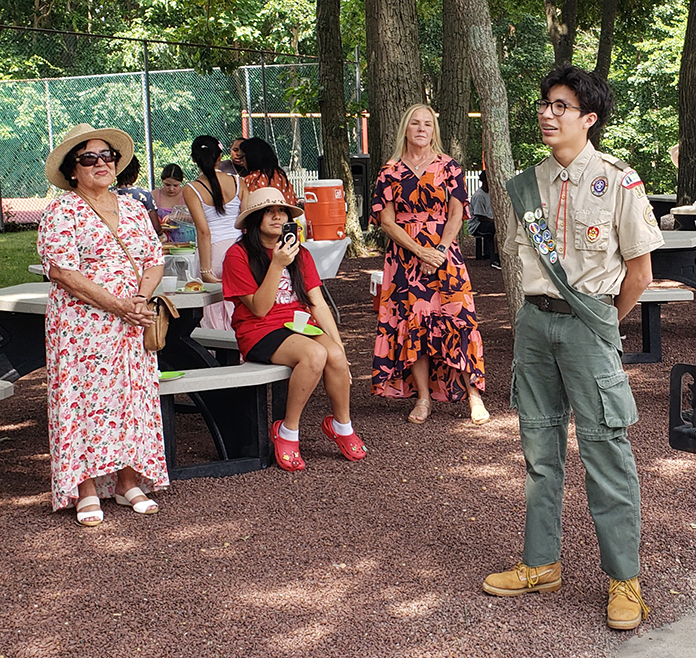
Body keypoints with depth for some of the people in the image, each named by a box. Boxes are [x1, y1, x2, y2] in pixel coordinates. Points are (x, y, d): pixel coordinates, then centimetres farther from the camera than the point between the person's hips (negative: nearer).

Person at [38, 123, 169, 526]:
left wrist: (141, 298, -10)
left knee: (133, 397, 6)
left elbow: (155, 260, 11)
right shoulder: (61, 213, -5)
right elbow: (62, 270, -14)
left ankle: (129, 481, 15)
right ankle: (87, 491, 2)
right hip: (82, 325, -5)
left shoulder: (134, 209, 13)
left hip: (132, 325, 5)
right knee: (85, 398, -4)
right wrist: (118, 305, -18)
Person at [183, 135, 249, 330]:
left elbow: (204, 231, -10)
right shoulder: (237, 182, 4)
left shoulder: (192, 190, -5)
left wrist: (205, 270, -9)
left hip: (215, 251, -3)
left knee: (215, 310, 5)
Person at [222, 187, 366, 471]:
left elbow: (318, 304, 8)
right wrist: (277, 265, -18)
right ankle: (287, 433, -16)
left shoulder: (300, 254, 14)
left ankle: (341, 425, -2)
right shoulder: (239, 254, -3)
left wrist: (337, 342, -4)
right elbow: (259, 308, -9)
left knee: (335, 355, -28)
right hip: (260, 331, -5)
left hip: (301, 325, 5)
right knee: (315, 354, -33)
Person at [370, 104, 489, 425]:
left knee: (455, 321, -7)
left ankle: (473, 393, 1)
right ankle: (423, 398, 10)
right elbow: (387, 220, 0)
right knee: (411, 324, 1)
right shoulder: (390, 171, 6)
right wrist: (420, 252, -10)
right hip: (404, 258, 1)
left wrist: (439, 252, -12)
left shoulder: (448, 167, 5)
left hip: (445, 255, -1)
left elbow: (456, 215, 1)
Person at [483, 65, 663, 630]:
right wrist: (545, 312, 12)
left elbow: (639, 272, -3)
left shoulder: (618, 182, -8)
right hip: (535, 322, 5)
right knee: (540, 447, 12)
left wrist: (600, 326, 4)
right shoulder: (528, 185, 6)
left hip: (590, 323, -5)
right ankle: (542, 564, 25)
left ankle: (624, 579, 10)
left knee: (605, 448, -2)